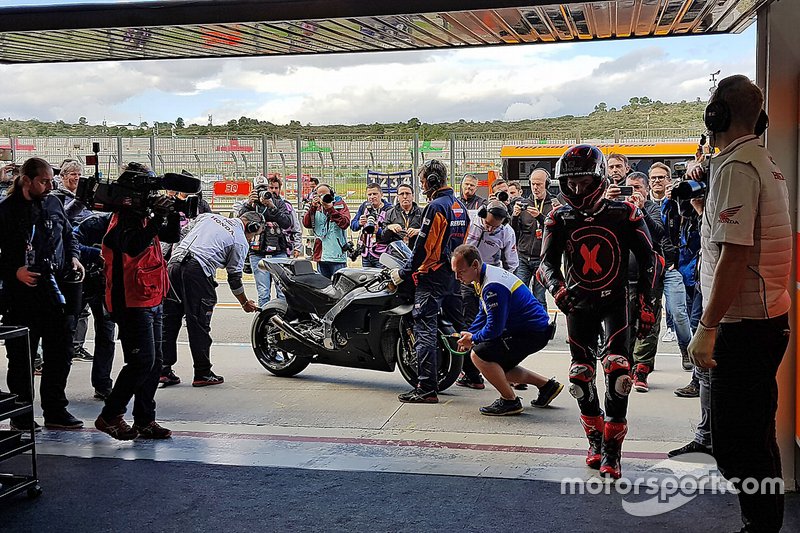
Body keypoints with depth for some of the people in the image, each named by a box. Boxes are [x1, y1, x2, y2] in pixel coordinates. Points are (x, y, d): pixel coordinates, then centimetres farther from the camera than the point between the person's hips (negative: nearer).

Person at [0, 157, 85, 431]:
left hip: (57, 292, 5)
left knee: (59, 353, 9)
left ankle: (55, 411, 21)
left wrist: (73, 257, 6)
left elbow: (68, 235, 22)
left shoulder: (53, 204, 8)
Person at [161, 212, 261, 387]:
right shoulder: (240, 242, 6)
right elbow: (234, 278, 8)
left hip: (174, 263, 6)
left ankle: (164, 370, 13)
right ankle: (202, 374, 7)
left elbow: (186, 233, 26)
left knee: (169, 320, 10)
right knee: (199, 325, 1)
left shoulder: (209, 216, 23)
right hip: (197, 271, -6)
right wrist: (245, 303, 22)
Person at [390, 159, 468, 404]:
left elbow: (423, 246, -16)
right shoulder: (460, 206, 13)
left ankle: (427, 388, -13)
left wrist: (404, 273, -8)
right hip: (455, 275, 9)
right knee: (459, 325, 18)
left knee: (425, 330, -9)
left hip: (432, 276, -9)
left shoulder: (435, 207, -14)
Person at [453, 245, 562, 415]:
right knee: (499, 367, 23)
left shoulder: (493, 287, -25)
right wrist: (468, 335, 10)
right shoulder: (488, 274, 8)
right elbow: (484, 314, 20)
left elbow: (494, 327, -25)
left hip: (532, 334, -11)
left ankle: (510, 401, -6)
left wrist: (473, 339, -7)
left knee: (478, 355, -17)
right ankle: (547, 385, 29)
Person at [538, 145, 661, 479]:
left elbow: (648, 260, -5)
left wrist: (646, 304, -10)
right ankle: (596, 441, 23)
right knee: (580, 376, 4)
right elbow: (547, 262, -10)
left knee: (617, 369, -17)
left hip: (616, 300, -3)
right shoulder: (559, 220, -3)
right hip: (578, 304, 3)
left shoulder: (624, 214, -10)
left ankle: (612, 451, -8)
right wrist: (557, 287, -32)